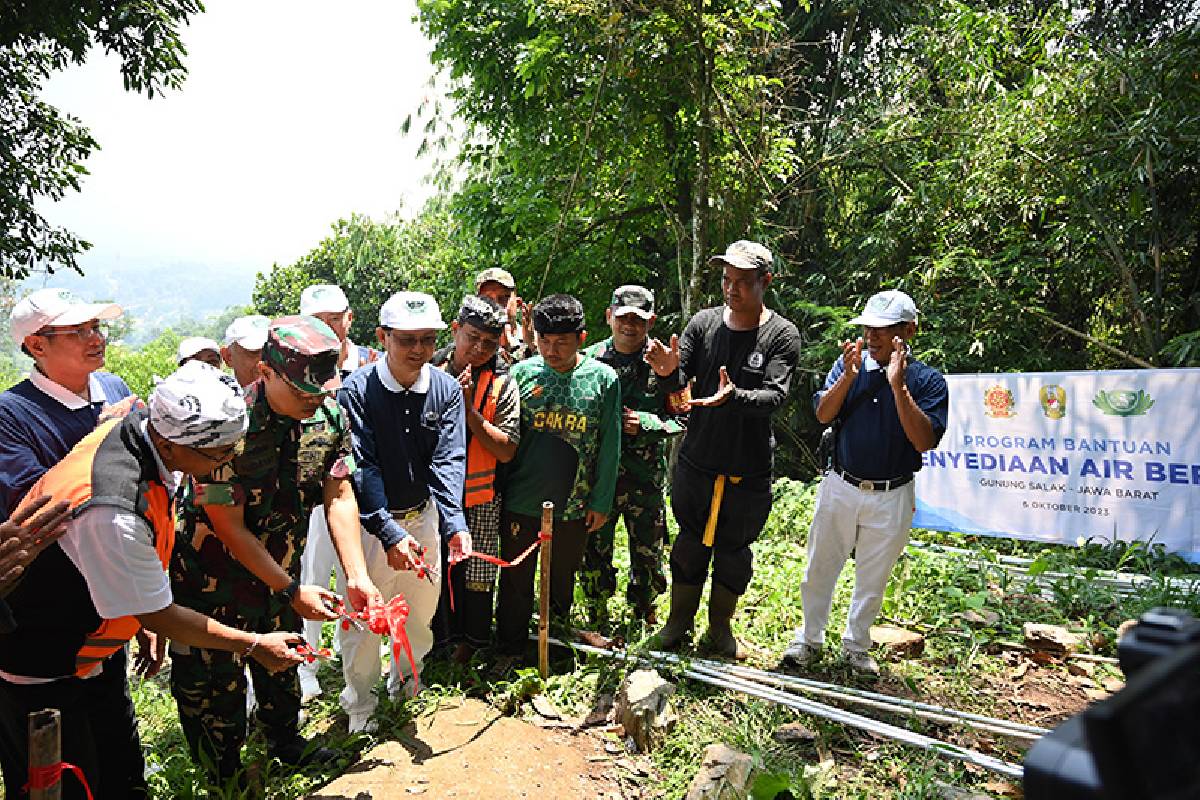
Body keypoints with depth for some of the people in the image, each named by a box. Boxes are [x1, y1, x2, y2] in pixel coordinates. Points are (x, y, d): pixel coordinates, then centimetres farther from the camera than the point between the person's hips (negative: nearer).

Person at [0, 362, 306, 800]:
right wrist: (253, 645, -14)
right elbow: (160, 616, -23)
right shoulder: (115, 514, -38)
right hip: (39, 671, -8)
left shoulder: (144, 425, -12)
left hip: (95, 653, 8)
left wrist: (145, 623, 10)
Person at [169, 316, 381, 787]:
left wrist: (358, 576, -17)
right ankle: (225, 777, 35)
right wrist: (293, 591, -20)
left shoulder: (329, 416, -13)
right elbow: (230, 528, -24)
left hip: (280, 568, 5)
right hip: (215, 578, -5)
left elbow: (339, 497, -8)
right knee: (215, 679, 10)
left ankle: (285, 740, 48)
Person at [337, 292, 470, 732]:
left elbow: (448, 462, -13)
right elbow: (362, 468, -21)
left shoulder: (446, 389, -8)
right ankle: (359, 706, 32)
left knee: (421, 612, 19)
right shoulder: (357, 390, -17)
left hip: (424, 516, 4)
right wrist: (390, 534, -30)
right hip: (371, 521, -3)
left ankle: (404, 682, 46)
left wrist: (454, 524, -27)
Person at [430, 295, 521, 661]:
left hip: (479, 498, -1)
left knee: (475, 576, 9)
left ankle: (471, 641, 31)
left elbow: (507, 451, -12)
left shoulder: (502, 384, -6)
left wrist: (470, 410, -20)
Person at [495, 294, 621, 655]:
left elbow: (609, 446, -1)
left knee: (562, 583, 19)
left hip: (573, 507, 0)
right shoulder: (521, 372, -5)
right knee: (515, 582, 12)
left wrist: (601, 502, 0)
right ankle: (509, 653, 31)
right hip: (520, 503, 0)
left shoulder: (603, 379, -6)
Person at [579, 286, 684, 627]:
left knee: (649, 554, 12)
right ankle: (597, 620, 30)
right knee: (594, 552, 10)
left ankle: (644, 615, 36)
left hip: (646, 478, 0)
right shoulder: (589, 359, 1)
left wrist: (647, 423, -15)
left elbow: (682, 418, -1)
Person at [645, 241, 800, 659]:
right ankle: (679, 621, 34)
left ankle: (720, 627, 36)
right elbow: (678, 382, -5)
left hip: (749, 470, -1)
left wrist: (734, 397, -40)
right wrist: (669, 371, -29)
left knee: (734, 551, 14)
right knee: (690, 545, 14)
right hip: (696, 462, 2)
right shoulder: (704, 322, -2)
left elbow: (775, 396, -20)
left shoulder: (783, 335, -8)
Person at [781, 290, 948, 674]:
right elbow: (823, 415, -8)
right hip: (840, 486, 2)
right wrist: (849, 375, -21)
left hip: (892, 497, -1)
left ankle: (856, 646, 36)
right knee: (819, 569, 12)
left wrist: (898, 386, -26)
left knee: (873, 579, 15)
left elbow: (925, 441, -19)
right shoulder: (849, 362, -2)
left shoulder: (927, 380, -8)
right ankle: (810, 639, 32)